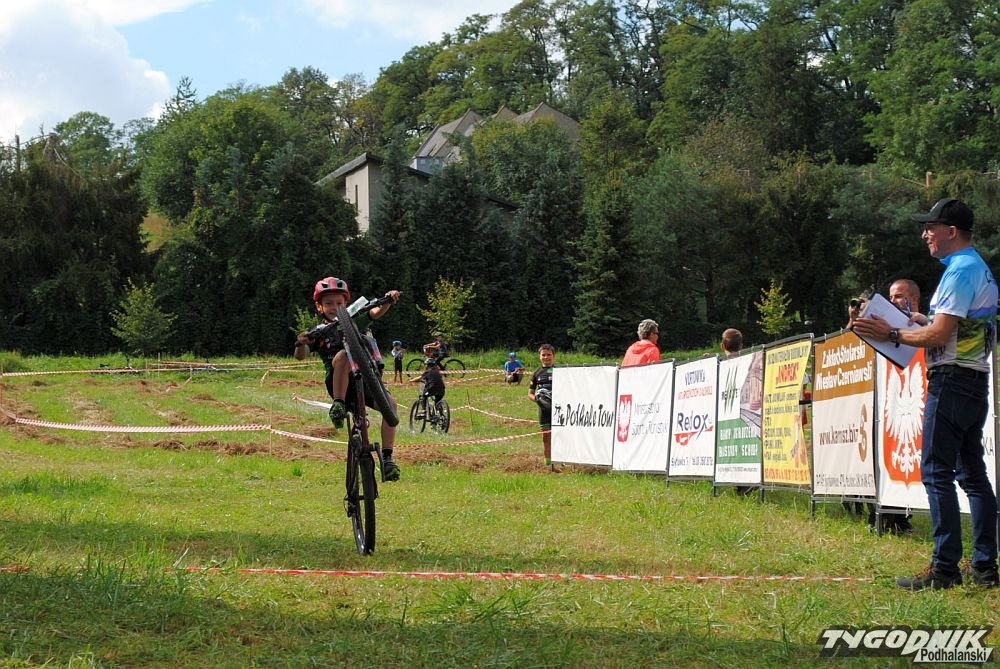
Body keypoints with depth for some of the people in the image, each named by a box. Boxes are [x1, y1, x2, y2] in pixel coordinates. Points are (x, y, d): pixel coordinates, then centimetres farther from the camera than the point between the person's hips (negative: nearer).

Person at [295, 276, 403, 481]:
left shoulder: (355, 322, 11)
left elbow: (376, 312, -6)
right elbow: (300, 356, -8)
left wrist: (388, 301, -27)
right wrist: (300, 344, -31)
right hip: (337, 383, -2)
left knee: (389, 402, -26)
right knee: (342, 355, -33)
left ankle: (387, 458, -24)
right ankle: (338, 406, -32)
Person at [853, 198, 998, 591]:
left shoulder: (960, 271, -13)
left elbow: (939, 335, -19)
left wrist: (891, 335, -9)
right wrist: (924, 320, 18)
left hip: (952, 378, -10)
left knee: (936, 472, -9)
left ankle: (945, 568, -11)